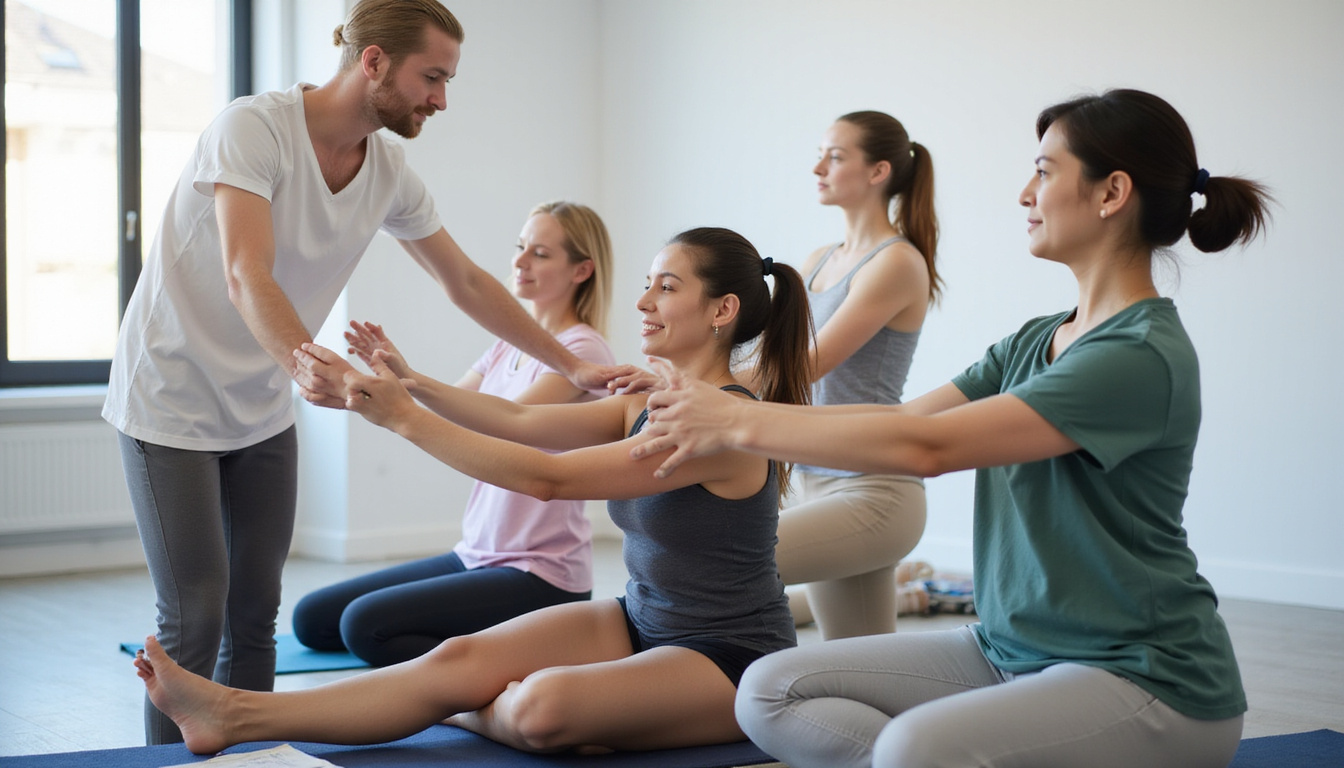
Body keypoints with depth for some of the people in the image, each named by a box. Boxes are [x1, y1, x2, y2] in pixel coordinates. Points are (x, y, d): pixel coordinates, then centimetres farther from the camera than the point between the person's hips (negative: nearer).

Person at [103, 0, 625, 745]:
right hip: (173, 400, -6)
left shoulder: (389, 173, -3)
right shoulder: (254, 126, -22)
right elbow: (247, 278, -34)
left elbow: (467, 283, 8)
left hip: (262, 409, 6)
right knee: (194, 618, -7)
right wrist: (311, 366, -52)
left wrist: (572, 364, 8)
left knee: (256, 612, 6)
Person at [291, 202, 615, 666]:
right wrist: (402, 374, -18)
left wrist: (419, 386, -40)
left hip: (542, 576, -9)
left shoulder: (583, 349, -12)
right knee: (312, 618, 6)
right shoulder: (511, 344, 14)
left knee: (365, 624, -24)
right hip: (477, 556, 9)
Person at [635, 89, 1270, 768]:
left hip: (1145, 678, -8)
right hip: (1010, 651, 8)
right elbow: (905, 417, 9)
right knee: (770, 691, -4)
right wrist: (719, 413, 2)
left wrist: (741, 425, -16)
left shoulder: (1145, 355, -18)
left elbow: (926, 447, -23)